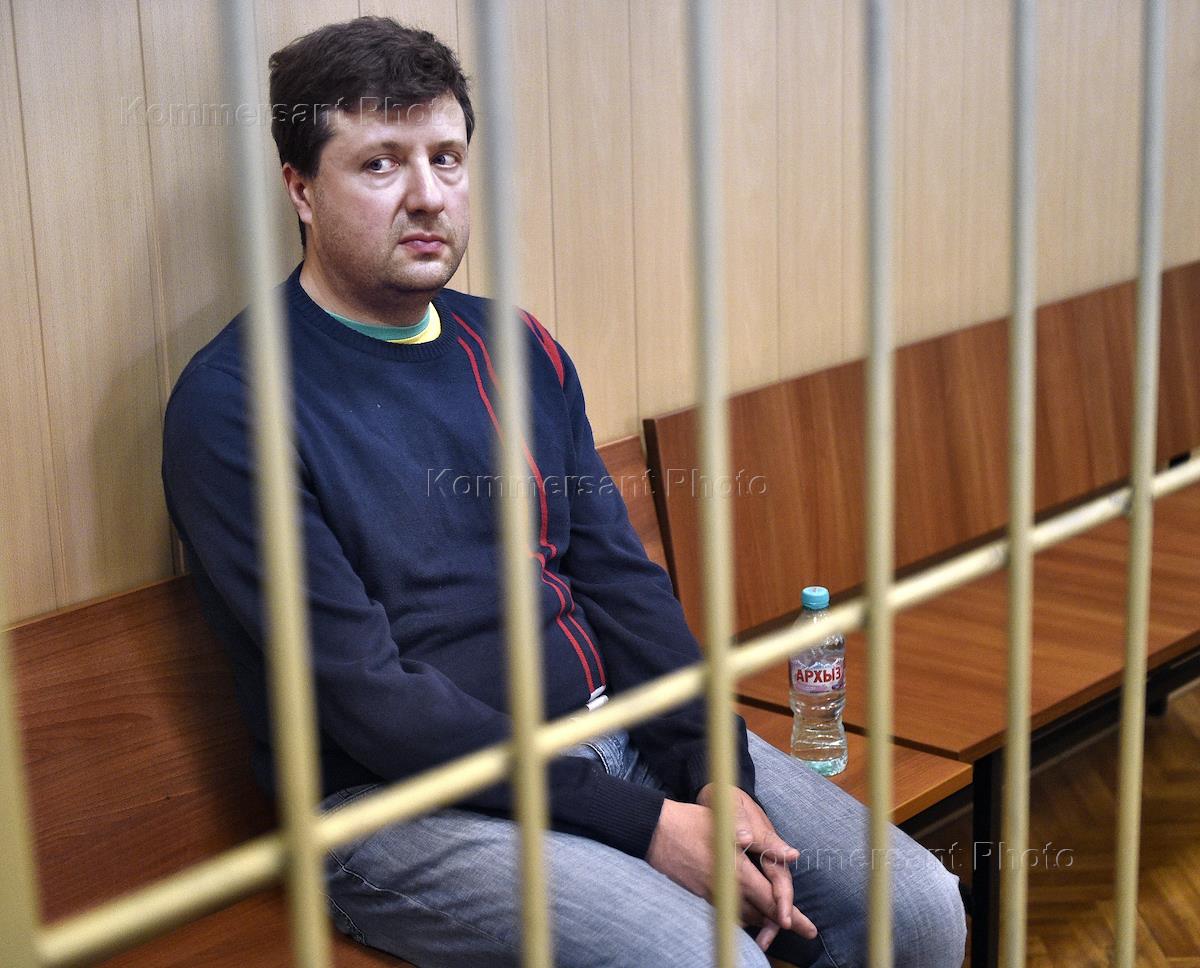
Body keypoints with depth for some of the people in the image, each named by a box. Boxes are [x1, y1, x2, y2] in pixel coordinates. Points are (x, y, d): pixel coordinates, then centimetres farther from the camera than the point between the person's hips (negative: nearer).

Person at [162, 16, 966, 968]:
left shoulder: (516, 348, 10)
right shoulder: (232, 405, -11)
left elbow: (618, 576, 10)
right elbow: (363, 695, -17)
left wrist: (714, 774, -6)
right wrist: (641, 825, -18)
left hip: (620, 727, 6)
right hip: (406, 804, -6)